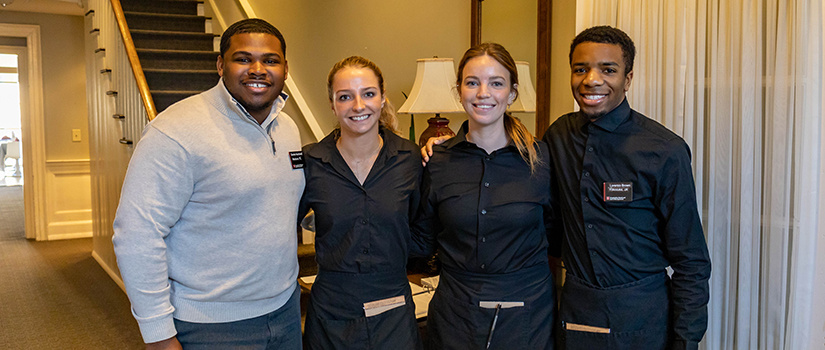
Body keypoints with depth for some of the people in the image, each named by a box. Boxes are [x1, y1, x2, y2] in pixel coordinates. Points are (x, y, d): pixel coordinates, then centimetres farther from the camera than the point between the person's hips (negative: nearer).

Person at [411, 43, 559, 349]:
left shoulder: (541, 158, -6)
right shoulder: (438, 161, -3)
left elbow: (557, 237, 5)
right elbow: (423, 242, 4)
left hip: (527, 319, 0)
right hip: (454, 318, 1)